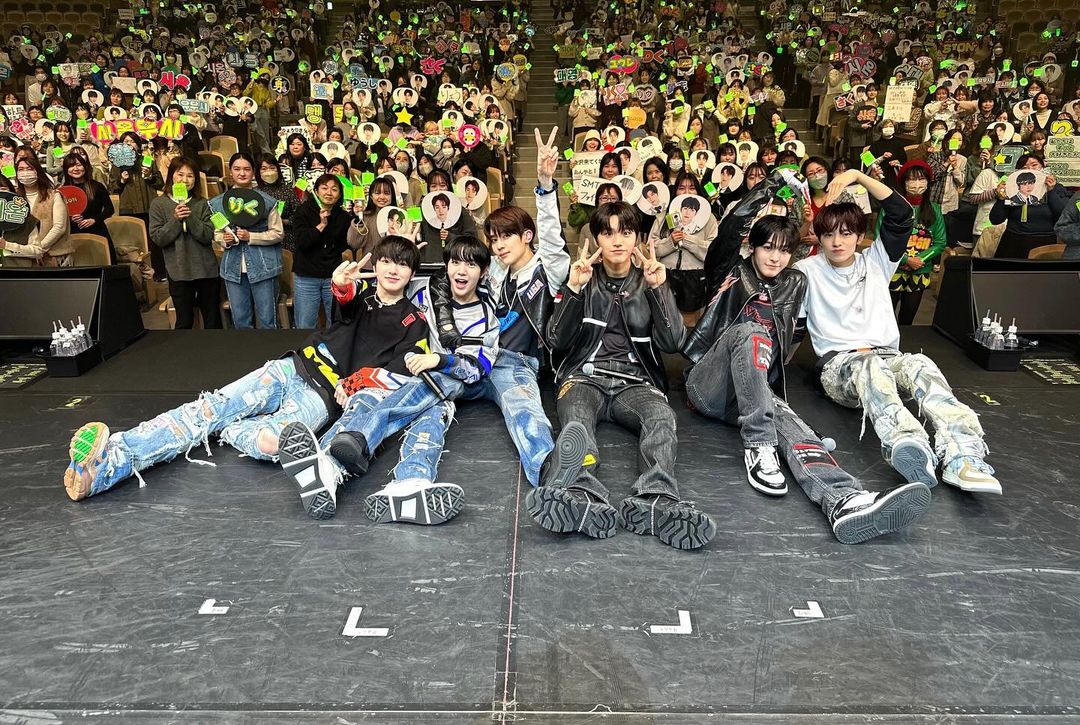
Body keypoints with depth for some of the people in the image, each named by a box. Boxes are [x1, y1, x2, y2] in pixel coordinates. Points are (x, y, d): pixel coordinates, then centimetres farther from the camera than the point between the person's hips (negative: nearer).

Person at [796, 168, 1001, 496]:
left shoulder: (875, 261, 18)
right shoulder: (808, 270, 12)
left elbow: (902, 215, 6)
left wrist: (859, 176, 0)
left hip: (887, 356, 3)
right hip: (838, 363, -3)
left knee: (920, 364, -33)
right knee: (869, 366, -40)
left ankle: (963, 455, -56)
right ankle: (908, 445, -71)